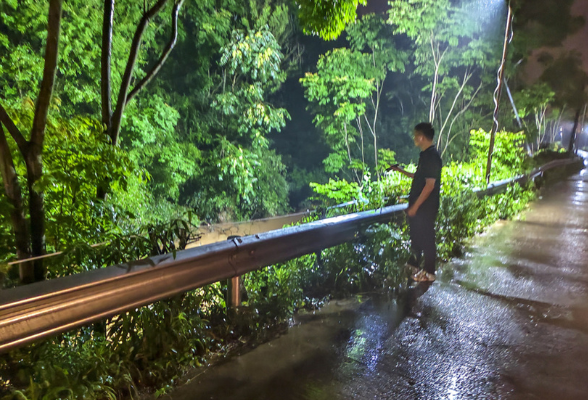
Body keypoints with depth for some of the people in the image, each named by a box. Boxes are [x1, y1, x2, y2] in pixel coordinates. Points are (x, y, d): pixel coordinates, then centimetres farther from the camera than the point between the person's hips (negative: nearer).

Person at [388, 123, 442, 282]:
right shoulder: (425, 155, 11)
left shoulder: (432, 157, -20)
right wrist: (401, 171, 19)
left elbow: (430, 184, -24)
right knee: (416, 235, 21)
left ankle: (429, 272, 15)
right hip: (418, 206, 10)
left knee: (426, 238, 2)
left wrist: (415, 206, -22)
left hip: (426, 207, -10)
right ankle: (414, 263, 38)